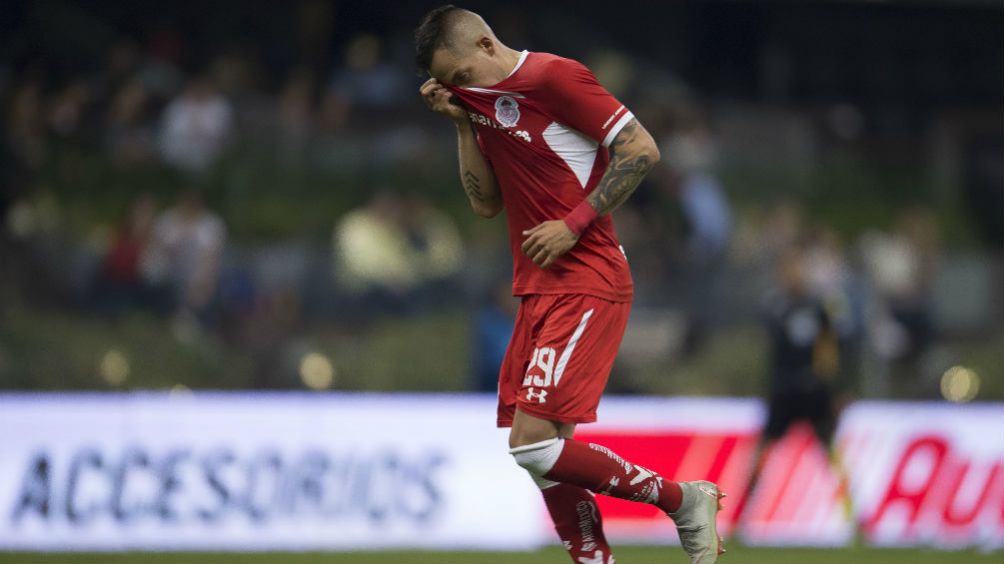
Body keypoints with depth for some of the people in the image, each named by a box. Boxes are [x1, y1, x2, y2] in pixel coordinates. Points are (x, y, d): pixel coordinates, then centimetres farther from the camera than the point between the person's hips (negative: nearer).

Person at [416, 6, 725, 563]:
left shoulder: (554, 77, -11)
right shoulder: (483, 98, 15)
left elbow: (641, 150, -13)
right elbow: (486, 203, 16)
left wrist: (574, 223, -16)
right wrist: (461, 122, 5)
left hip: (585, 285, -9)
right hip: (538, 290, 9)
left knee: (534, 443, -17)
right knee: (539, 448, 3)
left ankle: (684, 501, -3)